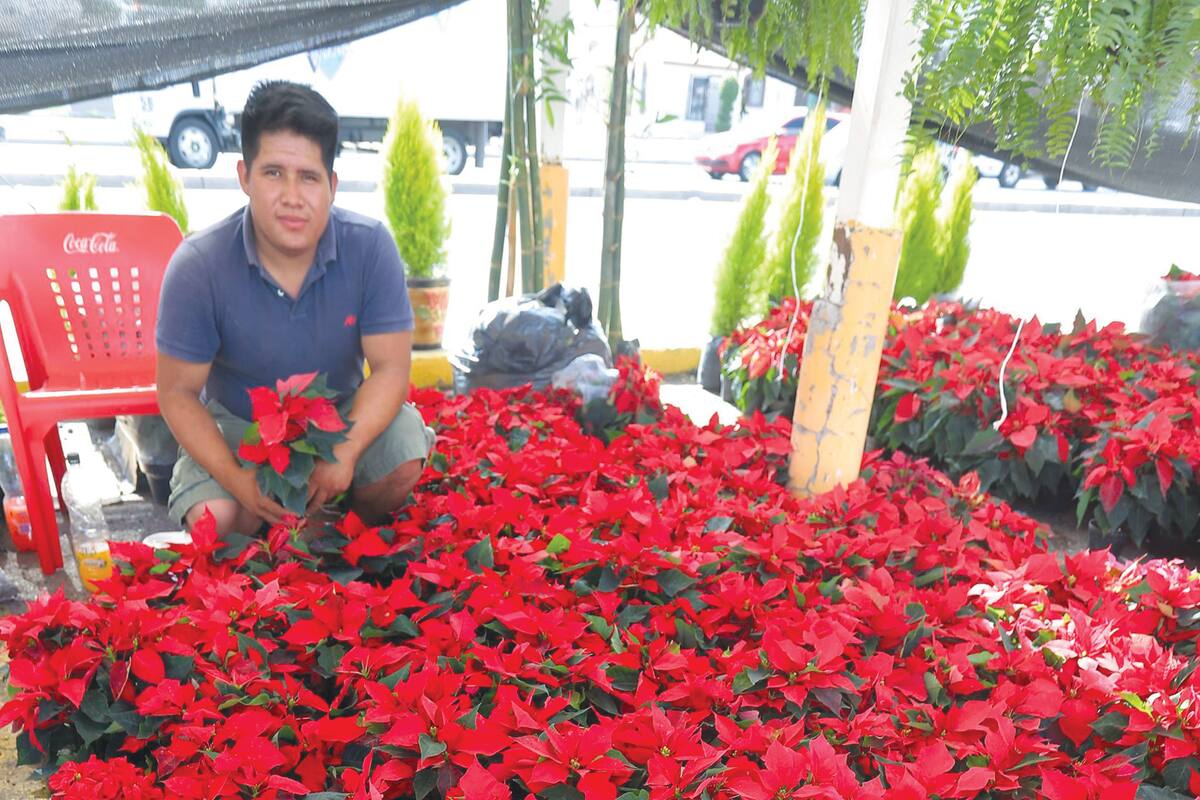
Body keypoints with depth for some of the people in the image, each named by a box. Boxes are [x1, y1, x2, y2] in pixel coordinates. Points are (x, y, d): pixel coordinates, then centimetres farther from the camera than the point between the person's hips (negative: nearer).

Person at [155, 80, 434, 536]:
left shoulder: (370, 247, -20)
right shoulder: (198, 266, -21)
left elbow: (390, 368, -18)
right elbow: (178, 391, -13)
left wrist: (344, 453, -33)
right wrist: (235, 477, -27)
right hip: (237, 424, 0)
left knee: (404, 458, -27)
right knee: (213, 520, -26)